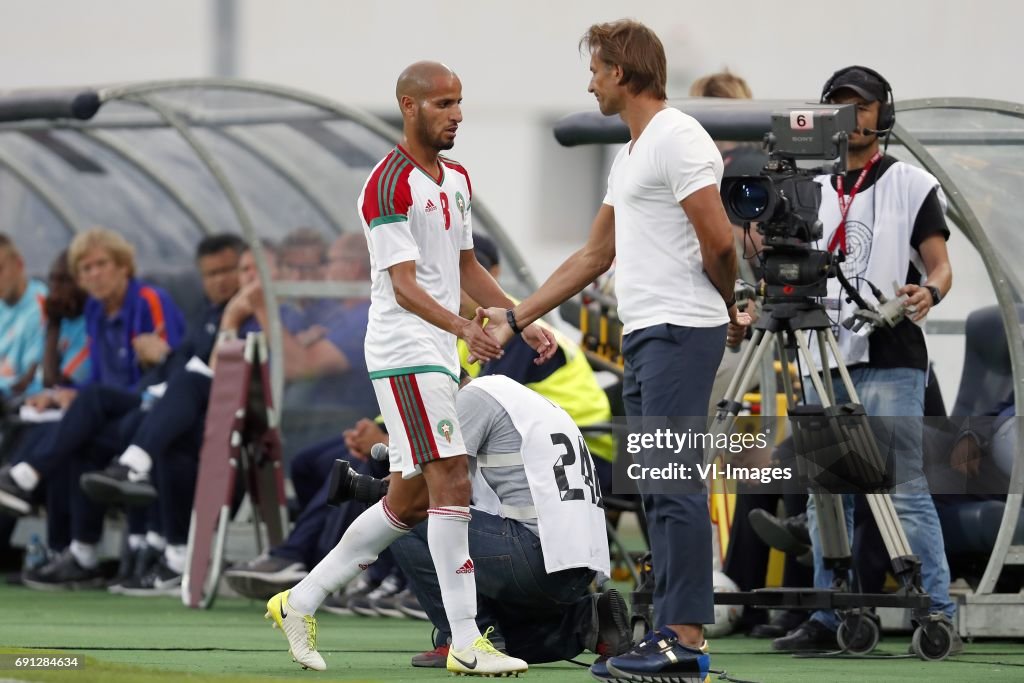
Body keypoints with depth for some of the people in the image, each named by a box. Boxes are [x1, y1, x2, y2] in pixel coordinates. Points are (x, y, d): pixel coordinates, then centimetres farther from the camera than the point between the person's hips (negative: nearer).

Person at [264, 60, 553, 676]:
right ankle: (466, 642, -16)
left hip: (439, 355, 10)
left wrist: (523, 322, 16)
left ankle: (301, 602, 21)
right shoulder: (389, 186, -15)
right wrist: (464, 328, -36)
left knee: (412, 497, 11)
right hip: (405, 352, -10)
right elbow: (404, 286, -21)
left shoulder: (457, 179, 15)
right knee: (452, 482, -15)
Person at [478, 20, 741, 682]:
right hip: (644, 337, 10)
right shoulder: (631, 155, 21)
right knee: (660, 494, 8)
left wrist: (728, 309, 0)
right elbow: (595, 254, 28)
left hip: (680, 333, -10)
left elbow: (718, 241, -18)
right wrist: (516, 317, 27)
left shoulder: (676, 138, -11)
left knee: (676, 484, -11)